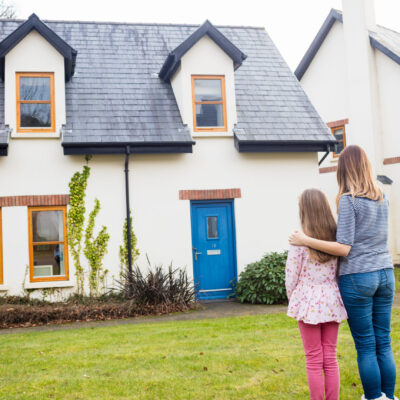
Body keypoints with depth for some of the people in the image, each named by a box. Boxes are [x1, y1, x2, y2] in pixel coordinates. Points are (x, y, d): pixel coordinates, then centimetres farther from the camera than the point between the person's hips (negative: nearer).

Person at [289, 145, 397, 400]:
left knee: (366, 346, 3)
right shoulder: (382, 197, 8)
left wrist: (306, 241, -10)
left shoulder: (349, 200, -11)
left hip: (358, 277, -6)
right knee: (384, 344, 12)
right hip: (385, 274, 6)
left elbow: (344, 248, -14)